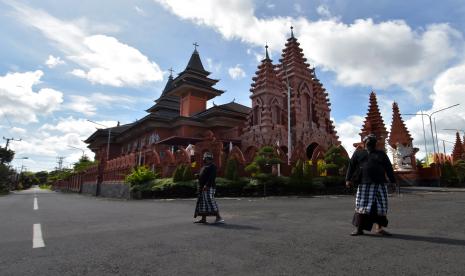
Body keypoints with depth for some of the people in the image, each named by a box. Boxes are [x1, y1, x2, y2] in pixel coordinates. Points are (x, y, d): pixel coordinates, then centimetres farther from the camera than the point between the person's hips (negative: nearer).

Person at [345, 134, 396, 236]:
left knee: (380, 205, 3)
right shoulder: (358, 153, 12)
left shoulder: (381, 154, 16)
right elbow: (351, 166, 6)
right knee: (362, 205, -3)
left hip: (379, 184, 2)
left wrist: (393, 181, 3)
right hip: (364, 184, -2)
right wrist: (348, 179, -3)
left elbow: (389, 168, 12)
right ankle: (359, 228, 2)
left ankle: (379, 228, 14)